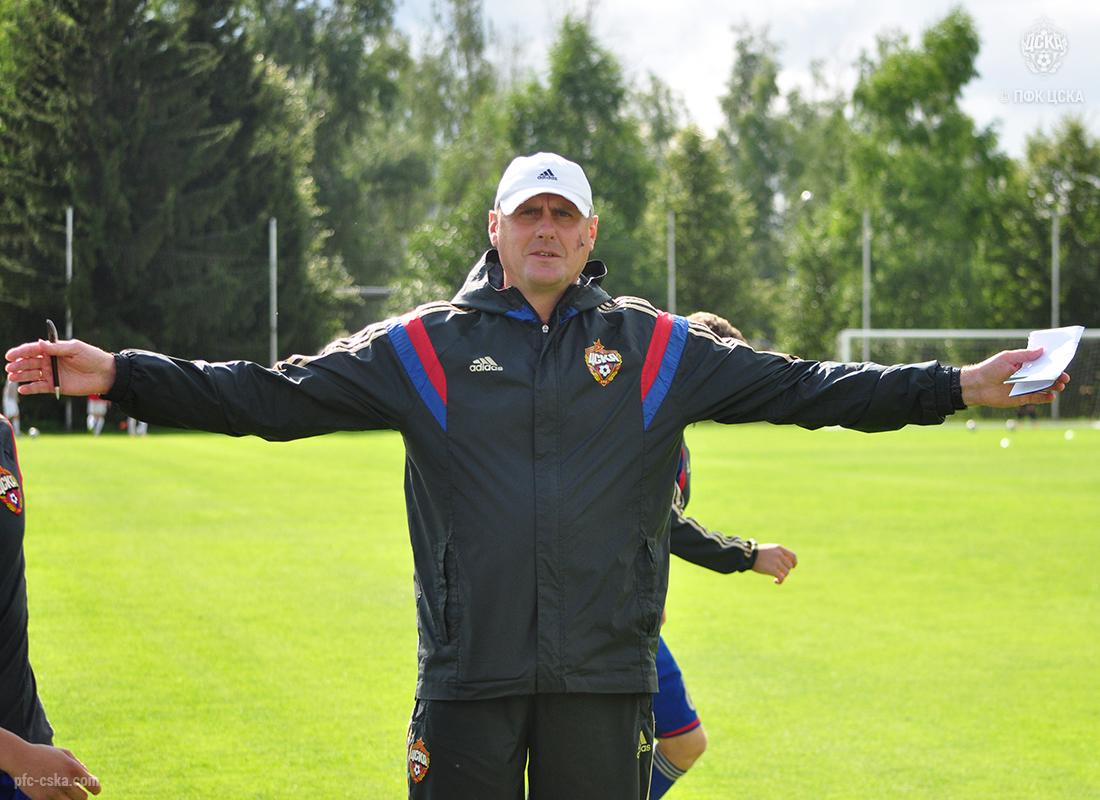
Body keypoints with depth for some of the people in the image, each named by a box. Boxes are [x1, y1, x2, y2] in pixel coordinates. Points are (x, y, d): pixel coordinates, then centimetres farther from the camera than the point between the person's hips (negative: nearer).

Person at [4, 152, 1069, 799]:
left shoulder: (658, 349, 8)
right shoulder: (423, 346, 4)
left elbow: (802, 387, 7)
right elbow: (273, 395, -1)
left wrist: (958, 387, 1)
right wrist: (122, 377, -11)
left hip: (605, 675, 1)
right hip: (468, 675, -1)